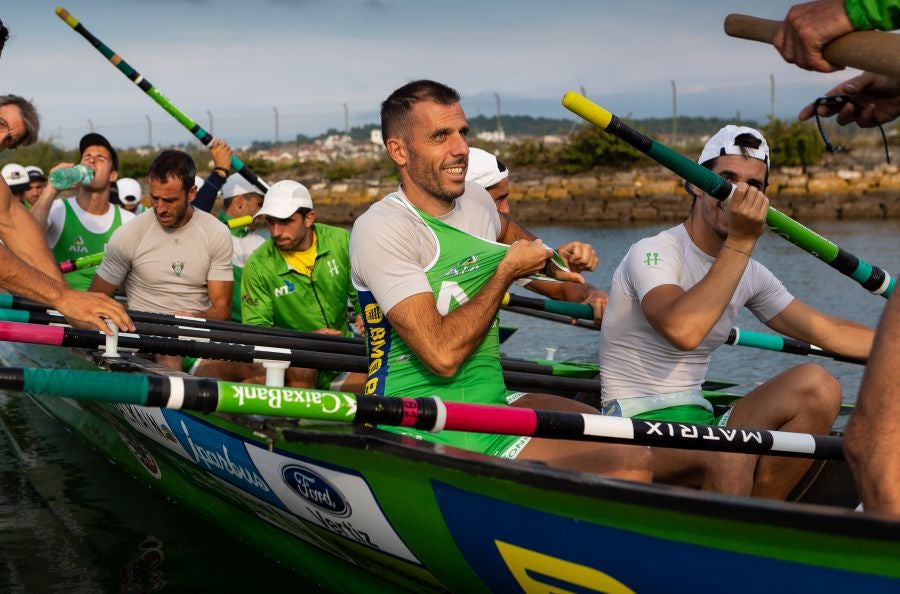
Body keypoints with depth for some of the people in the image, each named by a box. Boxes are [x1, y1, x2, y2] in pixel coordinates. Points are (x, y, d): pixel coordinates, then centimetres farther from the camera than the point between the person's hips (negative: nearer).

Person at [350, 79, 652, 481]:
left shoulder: (476, 200, 11)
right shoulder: (380, 230, -14)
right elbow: (442, 354, -24)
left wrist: (551, 259, 19)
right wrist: (506, 271, -11)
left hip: (494, 398, 8)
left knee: (631, 459, -15)